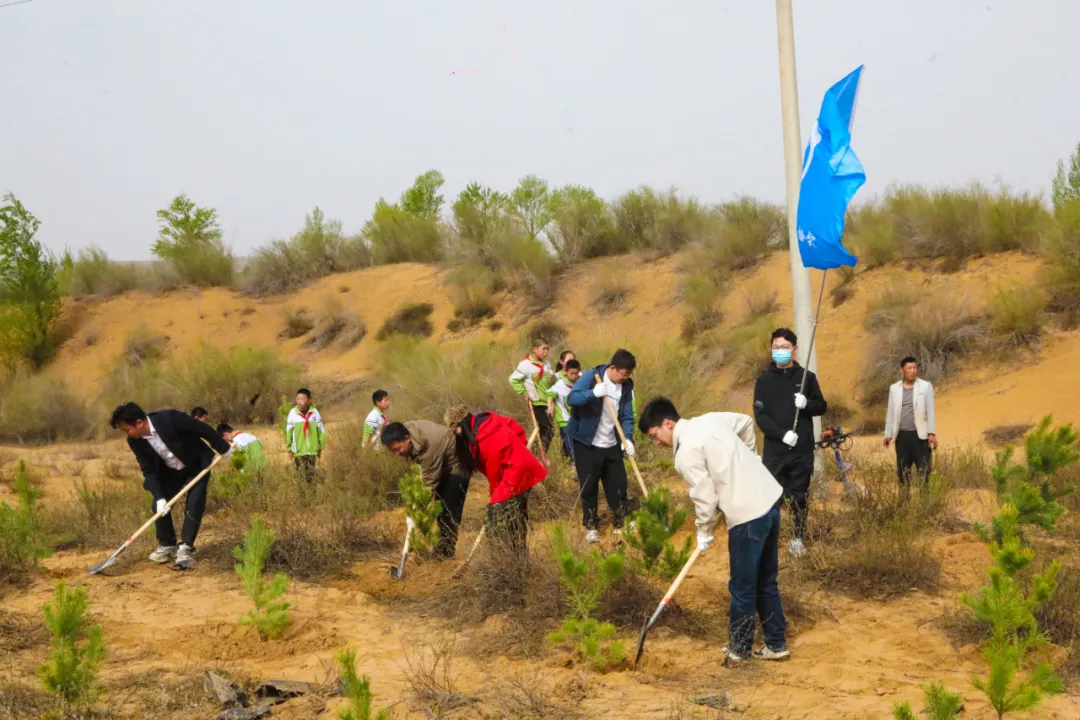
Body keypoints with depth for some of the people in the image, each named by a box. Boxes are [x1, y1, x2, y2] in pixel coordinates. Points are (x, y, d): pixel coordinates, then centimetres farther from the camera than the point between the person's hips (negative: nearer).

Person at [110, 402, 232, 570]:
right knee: (159, 506, -1)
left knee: (193, 505, -15)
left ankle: (186, 549, -7)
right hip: (170, 471, 5)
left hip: (197, 464, -5)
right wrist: (159, 497, -23)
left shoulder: (170, 419, -36)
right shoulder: (135, 441, -19)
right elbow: (148, 470, -12)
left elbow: (204, 429, -24)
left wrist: (223, 448, -12)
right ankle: (167, 545, 18)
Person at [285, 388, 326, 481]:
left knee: (311, 476, 7)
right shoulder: (293, 413, -9)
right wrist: (289, 449, 5)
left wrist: (320, 448, 10)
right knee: (302, 476, -2)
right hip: (299, 451, -1)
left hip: (312, 450, 1)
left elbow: (321, 431, 5)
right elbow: (288, 432, 0)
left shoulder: (315, 413, -5)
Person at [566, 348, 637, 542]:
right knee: (588, 487, 2)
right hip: (587, 443, -4)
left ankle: (621, 524, 20)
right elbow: (571, 398, -22)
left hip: (611, 445, 4)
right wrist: (593, 393, -38)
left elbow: (627, 416, 2)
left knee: (618, 485, 7)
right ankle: (591, 526, 15)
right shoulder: (590, 377, -14)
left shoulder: (626, 386, 0)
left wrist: (627, 438, -14)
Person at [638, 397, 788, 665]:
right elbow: (746, 422, 24)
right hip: (770, 498, 9)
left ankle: (739, 649, 20)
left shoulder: (687, 452, -14)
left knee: (742, 587, 7)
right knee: (766, 582, 19)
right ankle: (776, 644, 25)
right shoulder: (710, 420, 10)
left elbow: (705, 498, -12)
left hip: (748, 515, -9)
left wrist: (704, 533, 5)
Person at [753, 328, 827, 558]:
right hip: (774, 450, -1)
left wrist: (807, 404, -13)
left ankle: (799, 539, 16)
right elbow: (760, 415, -5)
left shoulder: (807, 377, 6)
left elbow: (822, 407, 10)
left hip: (802, 450, 1)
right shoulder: (764, 380, 2)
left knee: (799, 497, 6)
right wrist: (782, 434, -19)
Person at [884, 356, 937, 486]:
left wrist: (932, 433, -8)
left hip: (920, 435, -3)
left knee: (924, 470, -6)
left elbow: (930, 411, -2)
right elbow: (891, 412, 11)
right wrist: (888, 434, 8)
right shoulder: (894, 388, 8)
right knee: (902, 469, 6)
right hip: (901, 435, 3)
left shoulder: (926, 386, 0)